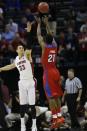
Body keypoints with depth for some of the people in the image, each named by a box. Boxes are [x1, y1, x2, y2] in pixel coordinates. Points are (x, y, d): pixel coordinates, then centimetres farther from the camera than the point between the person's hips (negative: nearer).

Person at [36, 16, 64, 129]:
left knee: (51, 96, -11)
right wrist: (46, 23, 30)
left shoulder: (44, 46, -8)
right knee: (57, 96, 10)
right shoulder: (54, 46, 6)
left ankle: (55, 118, -17)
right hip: (55, 72, 7)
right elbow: (50, 35, 22)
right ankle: (59, 116, 11)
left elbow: (38, 35, 3)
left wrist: (39, 23, 15)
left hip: (48, 73, -7)